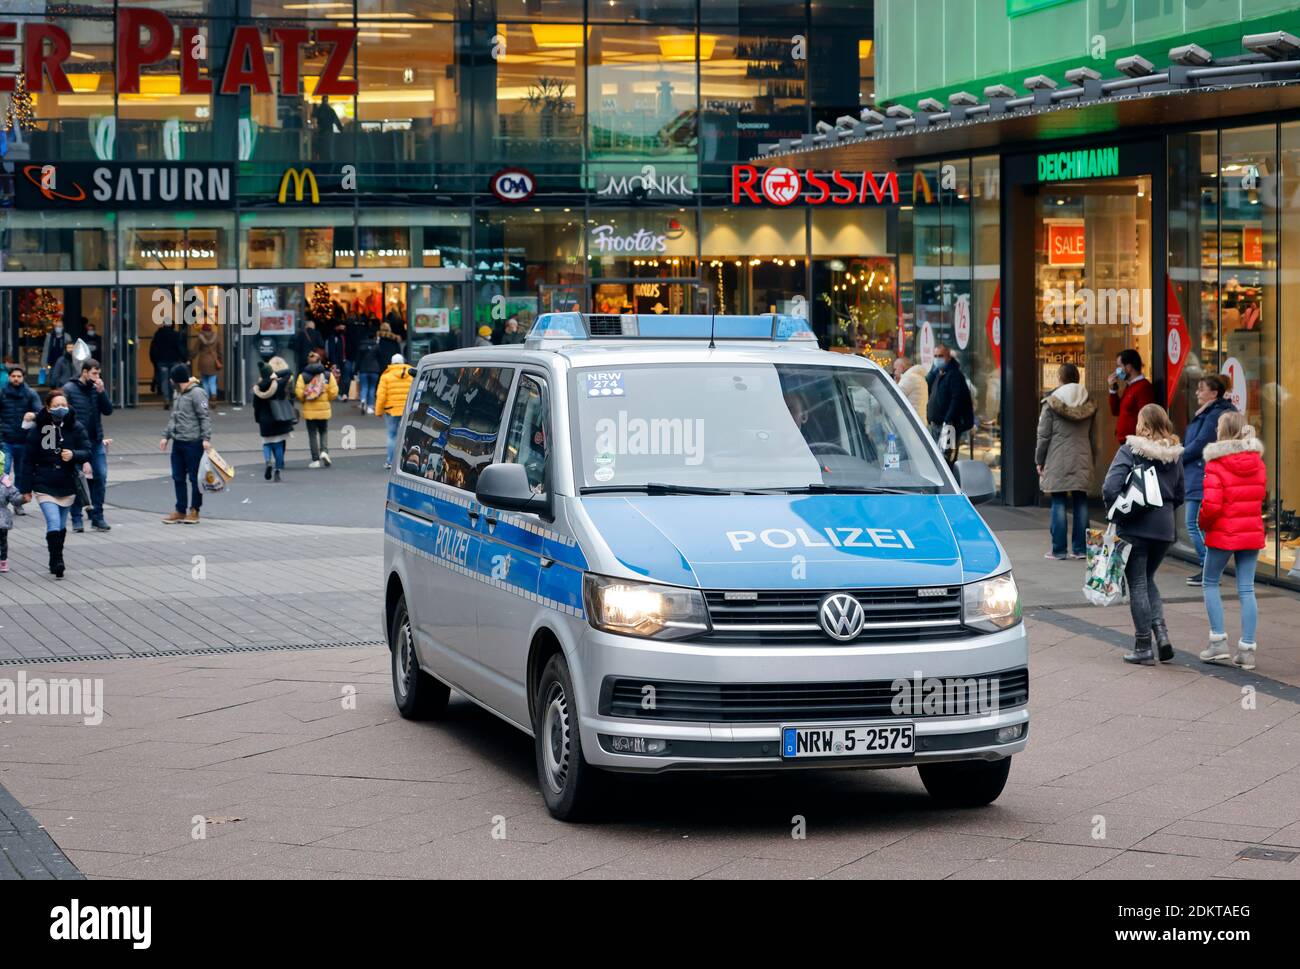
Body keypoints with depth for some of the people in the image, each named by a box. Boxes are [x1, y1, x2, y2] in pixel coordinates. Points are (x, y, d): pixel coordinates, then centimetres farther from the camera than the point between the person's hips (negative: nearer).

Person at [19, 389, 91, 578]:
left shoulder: (75, 427, -2)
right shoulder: (38, 428, -6)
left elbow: (87, 453, -2)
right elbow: (29, 461, -1)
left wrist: (73, 455, -24)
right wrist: (26, 488, -1)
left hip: (67, 486, 3)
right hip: (44, 487, -3)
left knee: (61, 527, 12)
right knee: (54, 524, -16)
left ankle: (55, 562, 27)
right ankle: (57, 562, -11)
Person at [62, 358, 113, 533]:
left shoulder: (97, 388, 9)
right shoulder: (69, 389, -5)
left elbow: (108, 410, 4)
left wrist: (101, 392, -10)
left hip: (96, 442, 4)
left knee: (100, 478, 2)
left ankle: (97, 517, 10)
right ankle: (76, 519, 7)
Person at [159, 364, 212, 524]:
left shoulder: (197, 393, -13)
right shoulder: (176, 393, 14)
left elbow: (205, 417, -16)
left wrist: (206, 438, -22)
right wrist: (166, 436, 20)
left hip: (193, 443, -8)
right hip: (178, 442, 9)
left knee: (195, 478, 1)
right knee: (178, 478, 9)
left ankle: (194, 511, 10)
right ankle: (180, 511, 16)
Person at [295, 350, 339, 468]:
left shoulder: (303, 376, -6)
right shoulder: (328, 375, -3)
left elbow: (299, 393, -13)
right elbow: (334, 392, -7)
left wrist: (304, 400, 8)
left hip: (309, 410, -1)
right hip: (324, 409, 1)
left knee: (312, 434, 7)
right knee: (324, 432, 17)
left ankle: (315, 460, 6)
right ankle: (324, 451, -7)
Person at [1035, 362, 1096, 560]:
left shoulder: (1052, 403, -5)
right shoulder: (1089, 404, 7)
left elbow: (1044, 435, -3)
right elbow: (1093, 435, 11)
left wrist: (1039, 460, 5)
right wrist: (1092, 460, 17)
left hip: (1058, 460, -4)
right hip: (1083, 460, 4)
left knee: (1059, 503, -1)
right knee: (1080, 502, 7)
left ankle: (1059, 549, -1)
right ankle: (1081, 548, 8)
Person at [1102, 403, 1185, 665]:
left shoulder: (1130, 451, -10)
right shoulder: (1174, 455, 7)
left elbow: (1111, 488, -18)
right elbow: (1179, 495, 14)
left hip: (1135, 528, -5)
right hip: (1164, 529, 5)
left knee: (1138, 585, 3)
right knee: (1147, 580, 22)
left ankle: (1143, 647, 5)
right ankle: (1160, 629, 3)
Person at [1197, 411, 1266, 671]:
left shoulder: (1216, 464, -15)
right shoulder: (1257, 462, 3)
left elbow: (1211, 504, -19)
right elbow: (1260, 494, 12)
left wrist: (1203, 523, -1)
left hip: (1223, 532, -5)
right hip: (1252, 532, 5)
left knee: (1211, 583, 12)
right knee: (1246, 589, 6)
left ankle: (1218, 641, 6)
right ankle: (1247, 649, 4)